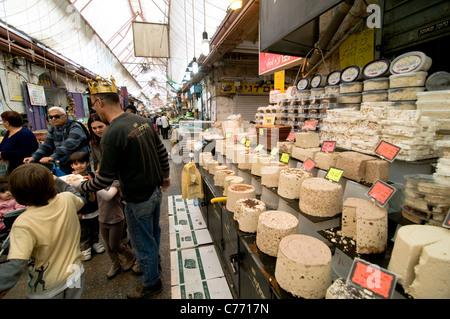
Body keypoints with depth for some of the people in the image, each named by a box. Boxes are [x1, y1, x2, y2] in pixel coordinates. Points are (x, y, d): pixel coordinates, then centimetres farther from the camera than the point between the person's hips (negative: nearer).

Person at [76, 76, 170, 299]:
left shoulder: (112, 134, -24)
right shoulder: (142, 120, -2)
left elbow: (105, 180, -18)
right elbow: (162, 152, 6)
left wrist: (80, 187, 1)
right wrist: (165, 176, 19)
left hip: (138, 199, -8)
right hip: (155, 189, 8)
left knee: (142, 242, 14)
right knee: (153, 231, 28)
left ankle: (151, 283, 37)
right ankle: (154, 262, 54)